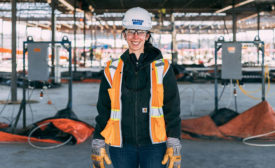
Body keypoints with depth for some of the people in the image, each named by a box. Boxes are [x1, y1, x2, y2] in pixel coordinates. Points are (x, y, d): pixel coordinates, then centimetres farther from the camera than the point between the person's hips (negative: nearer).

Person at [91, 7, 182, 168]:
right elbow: (103, 111, 10)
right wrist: (98, 145, 5)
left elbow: (173, 110, 0)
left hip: (154, 144, -2)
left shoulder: (162, 68, 2)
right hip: (121, 147, 2)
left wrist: (174, 146, -6)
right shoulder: (113, 70, 6)